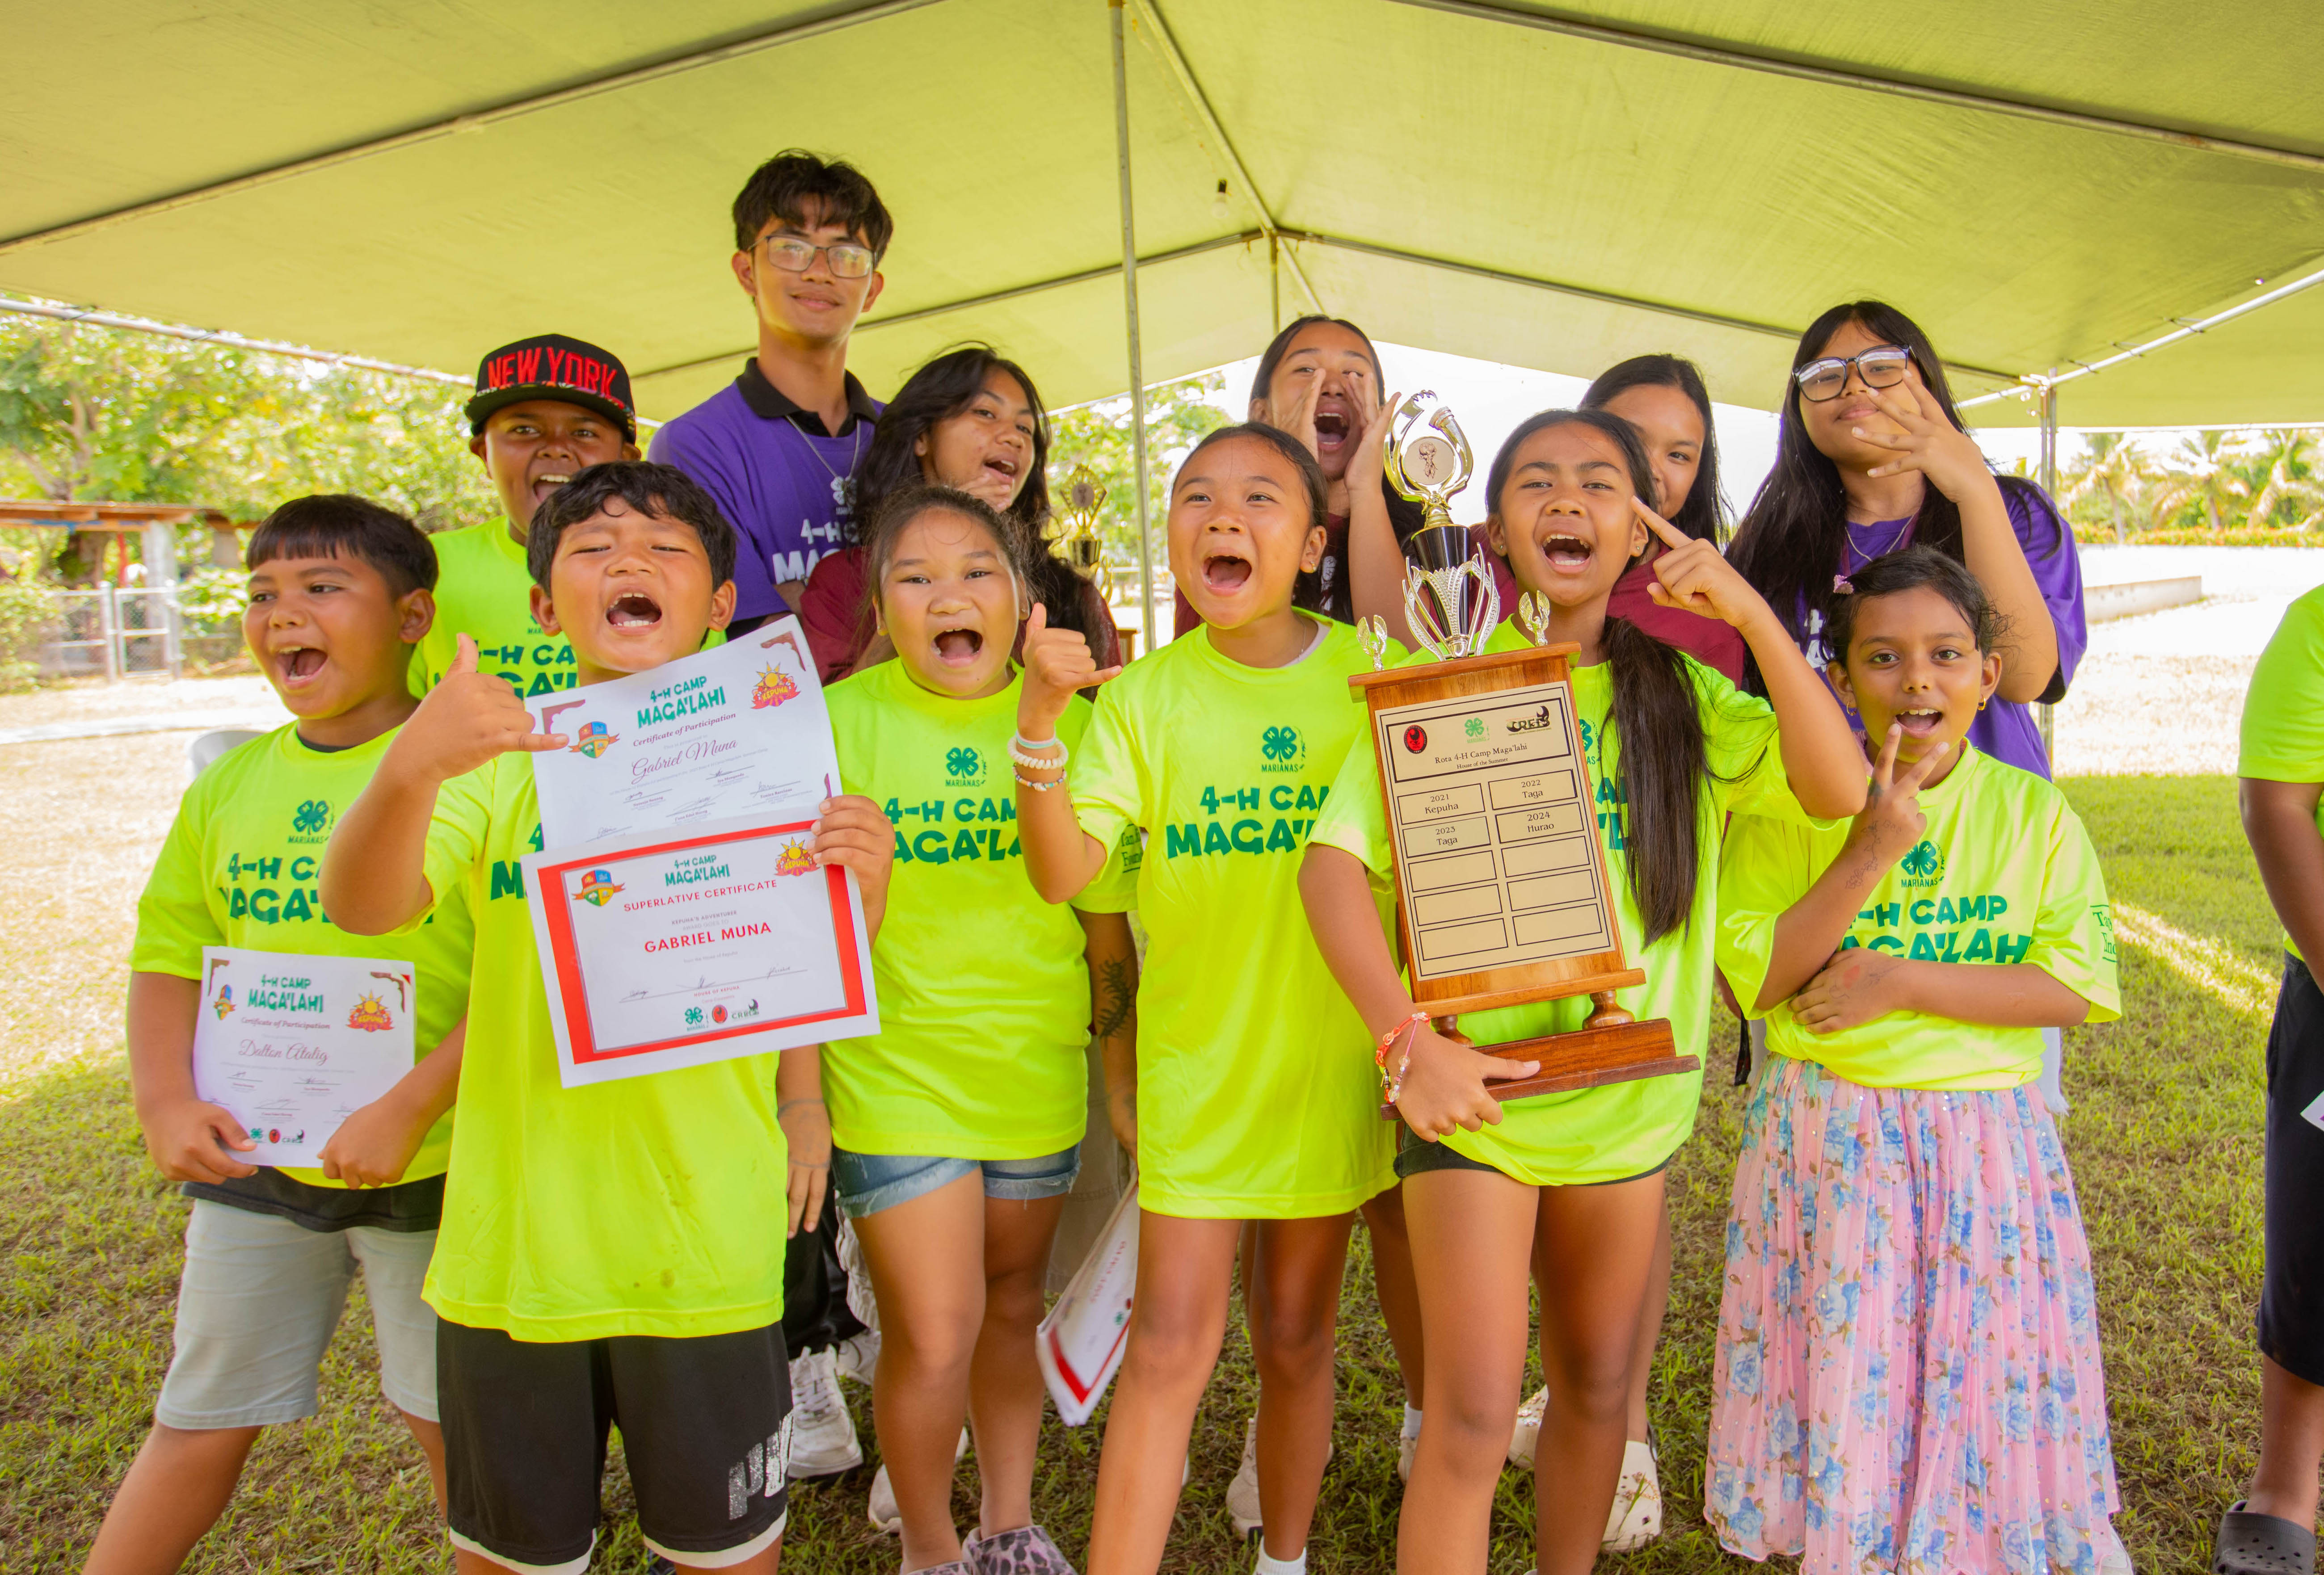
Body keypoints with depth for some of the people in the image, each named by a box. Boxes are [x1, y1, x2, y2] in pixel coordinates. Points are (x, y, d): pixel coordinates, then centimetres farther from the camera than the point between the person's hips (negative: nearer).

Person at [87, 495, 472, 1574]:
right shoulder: (231, 783, 3)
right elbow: (170, 956, 8)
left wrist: (408, 1108, -22)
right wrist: (166, 1099, -6)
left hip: (431, 1165, -4)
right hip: (254, 1162, 4)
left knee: (447, 1416, 14)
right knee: (201, 1424, 20)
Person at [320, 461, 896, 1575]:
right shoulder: (498, 752, -1)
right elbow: (363, 908, -16)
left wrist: (862, 890, -22)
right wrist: (405, 771, -36)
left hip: (706, 1234, 0)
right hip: (518, 1226, 1)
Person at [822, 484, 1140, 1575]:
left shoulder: (1067, 721, -3)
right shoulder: (838, 721, -9)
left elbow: (1106, 915, 3)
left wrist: (1124, 1072, 7)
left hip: (1038, 1072, 3)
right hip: (894, 1074, -2)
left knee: (1014, 1303, 18)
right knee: (932, 1336, -1)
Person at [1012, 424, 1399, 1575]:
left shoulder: (1369, 674, -3)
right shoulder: (1144, 695, -6)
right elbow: (1062, 871, -17)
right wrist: (1038, 716, -29)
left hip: (1329, 1054, 1)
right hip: (1198, 1056, -1)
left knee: (1294, 1338, 16)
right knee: (1172, 1347, 0)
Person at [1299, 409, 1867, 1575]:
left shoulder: (1680, 693, 4)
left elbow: (1841, 792, -9)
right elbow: (1332, 862, -12)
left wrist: (1751, 614, -17)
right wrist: (1408, 1042, -21)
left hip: (1627, 1095, 4)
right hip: (1472, 1087, -3)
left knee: (1596, 1388, 18)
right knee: (1473, 1413, -5)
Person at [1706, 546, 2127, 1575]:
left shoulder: (2033, 811, 0)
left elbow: (2077, 986, -6)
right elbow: (1751, 978, -11)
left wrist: (1899, 980, -16)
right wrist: (1872, 852, -18)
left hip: (1987, 1137, 1)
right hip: (1829, 1135, -1)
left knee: (1987, 1377, 10)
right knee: (1839, 1373, 8)